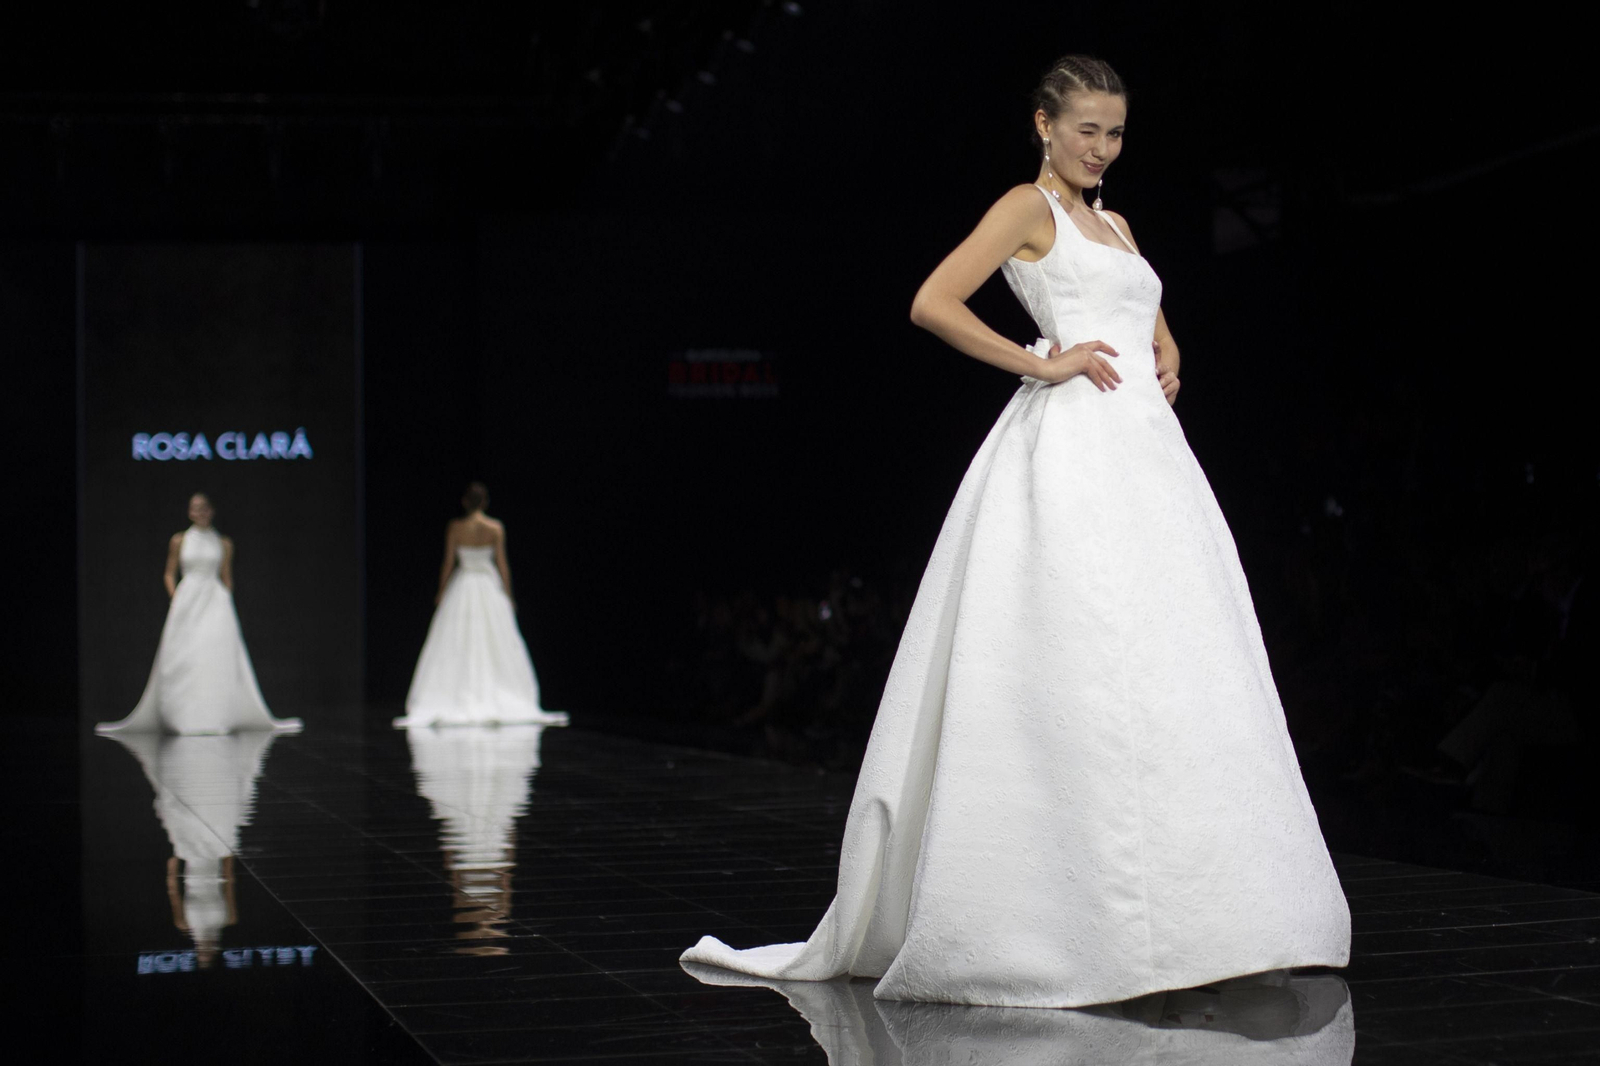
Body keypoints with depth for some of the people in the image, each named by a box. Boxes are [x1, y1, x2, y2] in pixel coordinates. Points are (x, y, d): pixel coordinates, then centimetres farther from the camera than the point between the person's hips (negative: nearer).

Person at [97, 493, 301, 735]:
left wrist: (226, 602, 5)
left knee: (218, 656, -11)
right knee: (183, 659, -6)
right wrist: (175, 597, -1)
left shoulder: (223, 543, 10)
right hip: (187, 603, 0)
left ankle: (217, 716, -9)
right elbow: (170, 574, 13)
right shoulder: (179, 540, 8)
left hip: (215, 603, 0)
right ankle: (184, 716, -3)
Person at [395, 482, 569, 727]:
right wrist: (508, 595, 5)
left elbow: (448, 563, -3)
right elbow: (502, 563, -3)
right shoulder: (496, 528, -5)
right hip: (490, 587, 0)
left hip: (462, 587, 0)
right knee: (496, 647, 6)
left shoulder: (455, 528, -6)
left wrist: (441, 594, 7)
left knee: (456, 647, 3)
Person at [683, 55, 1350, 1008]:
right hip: (1071, 450, -8)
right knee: (1076, 670, -13)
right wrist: (1040, 363, -11)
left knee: (1172, 671, 2)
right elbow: (932, 304, -10)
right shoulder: (1028, 208, 2)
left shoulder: (1116, 227, 25)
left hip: (1148, 452, 8)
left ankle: (1169, 912, 5)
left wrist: (1166, 366, 12)